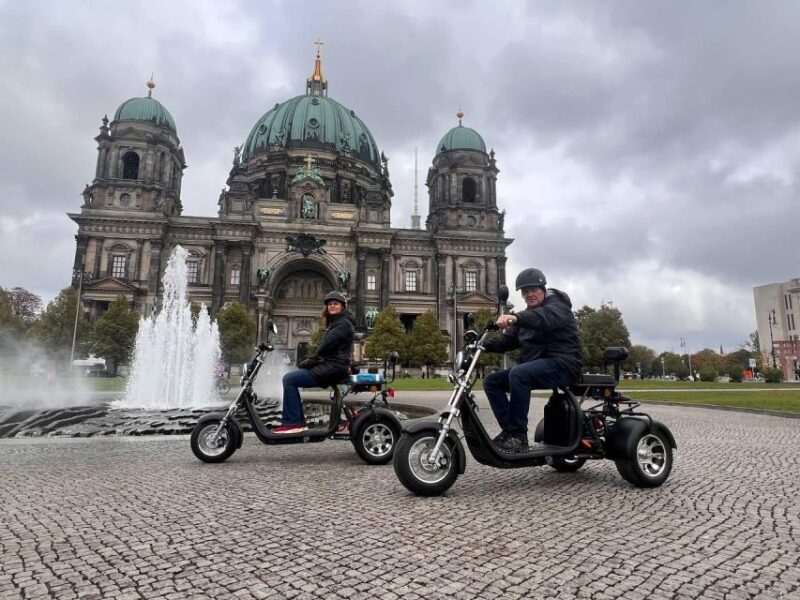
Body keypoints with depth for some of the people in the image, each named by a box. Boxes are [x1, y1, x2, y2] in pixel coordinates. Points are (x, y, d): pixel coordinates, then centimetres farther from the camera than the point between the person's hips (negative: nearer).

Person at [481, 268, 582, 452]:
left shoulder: (557, 305, -3)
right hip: (536, 366, 8)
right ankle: (509, 429, -8)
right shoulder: (526, 316, 22)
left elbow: (546, 316, -29)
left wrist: (516, 318, -48)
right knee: (491, 382, -4)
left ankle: (519, 436, -29)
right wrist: (482, 344, -7)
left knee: (518, 374, -34)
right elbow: (507, 340, 11)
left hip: (562, 364, -8)